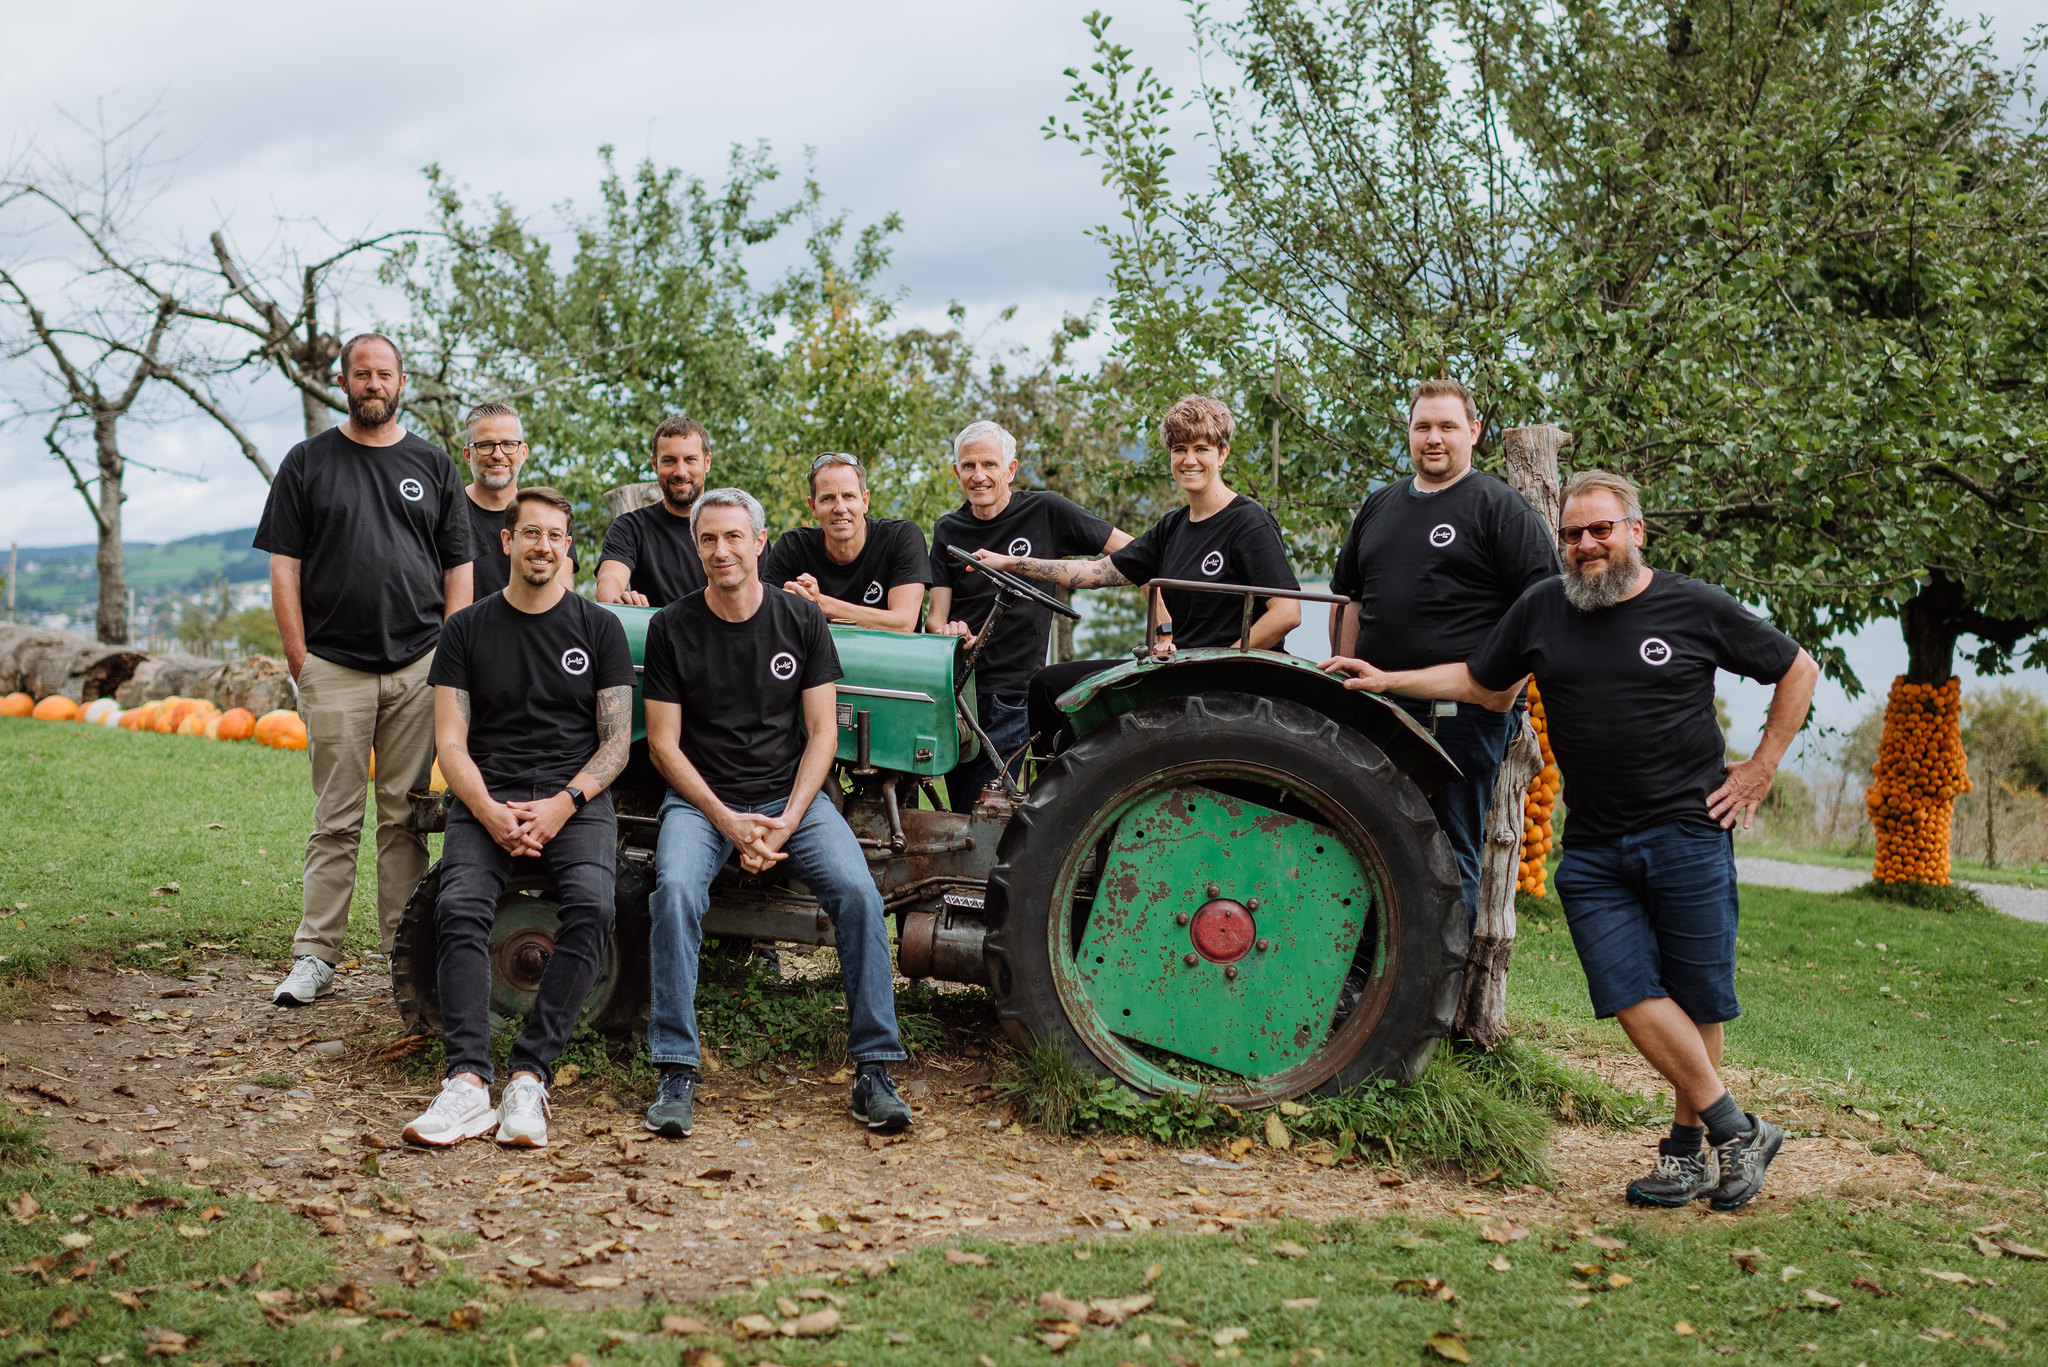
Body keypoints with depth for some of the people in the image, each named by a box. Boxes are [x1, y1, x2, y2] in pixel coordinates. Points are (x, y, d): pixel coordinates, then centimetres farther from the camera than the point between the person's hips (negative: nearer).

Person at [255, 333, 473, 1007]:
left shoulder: (432, 464, 13)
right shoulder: (308, 461, 9)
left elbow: (458, 568, 11)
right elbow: (285, 566, 5)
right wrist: (298, 656, -3)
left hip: (419, 666, 1)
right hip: (334, 667, -1)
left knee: (406, 817, 3)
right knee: (336, 819, -1)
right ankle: (315, 956, 3)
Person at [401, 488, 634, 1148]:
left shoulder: (600, 628, 11)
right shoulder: (466, 630, 12)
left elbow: (616, 744, 6)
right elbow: (451, 742, 6)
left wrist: (561, 805, -12)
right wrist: (491, 813, -14)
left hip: (577, 800, 0)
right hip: (486, 798, 1)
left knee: (591, 907, -31)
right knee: (460, 907, -29)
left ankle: (529, 1077, -30)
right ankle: (467, 1082, -34)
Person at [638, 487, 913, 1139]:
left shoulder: (801, 619, 3)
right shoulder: (672, 627, 0)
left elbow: (822, 731, 2)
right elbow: (663, 743, -1)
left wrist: (787, 821, -12)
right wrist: (729, 822, -13)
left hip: (791, 794, 1)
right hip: (701, 798, -1)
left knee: (857, 891, -24)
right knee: (676, 888, -32)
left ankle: (874, 1071, -16)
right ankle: (676, 1073, -24)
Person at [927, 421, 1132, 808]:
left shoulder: (1045, 511, -1)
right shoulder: (948, 530, 9)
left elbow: (1133, 551, 0)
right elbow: (935, 614, 5)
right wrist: (948, 632, -20)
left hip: (1012, 693, -3)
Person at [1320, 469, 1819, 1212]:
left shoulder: (1696, 608, 1)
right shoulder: (1542, 610, 9)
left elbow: (1798, 669, 11)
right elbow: (1482, 683, 21)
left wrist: (1760, 768, 4)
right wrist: (1388, 680, 12)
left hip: (1690, 832, -2)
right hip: (1593, 846, 2)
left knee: (1696, 996, 0)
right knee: (1634, 995, -8)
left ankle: (1687, 1146, 16)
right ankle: (1736, 1132, 4)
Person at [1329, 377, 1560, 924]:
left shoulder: (1500, 507, -1)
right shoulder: (1379, 506, 17)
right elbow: (1348, 596, 25)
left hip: (1464, 717, -6)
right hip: (1379, 710, 6)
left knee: (1452, 856, 0)